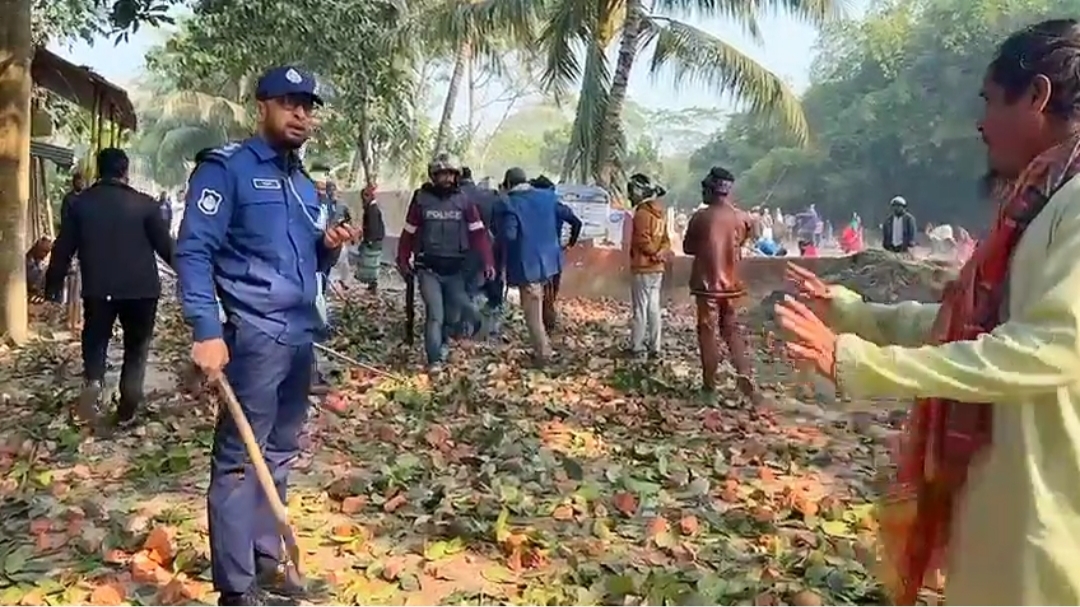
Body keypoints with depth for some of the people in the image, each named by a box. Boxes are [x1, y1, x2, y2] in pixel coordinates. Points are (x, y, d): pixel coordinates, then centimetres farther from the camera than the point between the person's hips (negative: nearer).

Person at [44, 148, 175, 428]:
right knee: (136, 345, 12)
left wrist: (53, 284, 16)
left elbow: (63, 249, 6)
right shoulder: (144, 204, -5)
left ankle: (92, 382, -12)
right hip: (140, 288, -1)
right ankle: (127, 409, 10)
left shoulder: (80, 202, 3)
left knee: (95, 339, 17)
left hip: (98, 288, 2)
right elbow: (165, 246, -2)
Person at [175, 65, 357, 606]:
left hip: (300, 335, 8)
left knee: (279, 454, 15)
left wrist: (328, 246, 0)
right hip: (255, 336, -8)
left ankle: (265, 560, 28)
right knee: (239, 459, -3)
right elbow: (193, 252, -12)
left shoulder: (304, 182, 18)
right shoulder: (227, 168, -5)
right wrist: (207, 332, -20)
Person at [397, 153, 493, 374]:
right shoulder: (421, 199, -1)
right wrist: (403, 260, 4)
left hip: (455, 268, 2)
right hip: (428, 268, -2)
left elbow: (478, 232, -2)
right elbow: (409, 233, 4)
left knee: (459, 307, 6)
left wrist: (487, 262, -9)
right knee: (435, 313, -8)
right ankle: (435, 360, -2)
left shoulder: (463, 200, 2)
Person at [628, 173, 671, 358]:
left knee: (640, 310, -3)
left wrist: (655, 254, -4)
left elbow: (643, 241, -19)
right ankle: (654, 348, 15)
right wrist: (662, 254, -3)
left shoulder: (642, 213, -14)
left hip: (643, 269, -8)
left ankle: (637, 348, 2)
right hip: (657, 269, 8)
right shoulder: (659, 213, 14)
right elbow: (666, 240, 13)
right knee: (653, 309, 11)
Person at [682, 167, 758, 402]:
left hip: (707, 283, -4)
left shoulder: (700, 217, -13)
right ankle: (744, 373, 0)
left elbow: (688, 247, -2)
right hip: (731, 283, 4)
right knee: (731, 329, 17)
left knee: (708, 332, 5)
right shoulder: (741, 218, -2)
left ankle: (710, 384, 9)